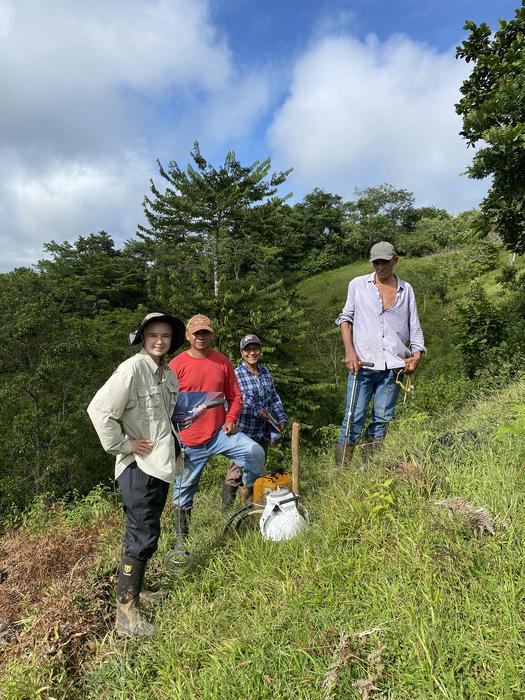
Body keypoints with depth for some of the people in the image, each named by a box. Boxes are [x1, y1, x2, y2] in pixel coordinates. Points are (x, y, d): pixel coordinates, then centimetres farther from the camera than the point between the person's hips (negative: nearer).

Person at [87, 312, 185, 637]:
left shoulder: (168, 373, 8)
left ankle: (136, 589, 37)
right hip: (139, 466, -8)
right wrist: (123, 445, -18)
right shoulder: (132, 368, -18)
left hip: (161, 464, 8)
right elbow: (99, 409, -23)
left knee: (146, 533, 20)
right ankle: (126, 612, 10)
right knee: (143, 536, -4)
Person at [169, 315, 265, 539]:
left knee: (255, 451, -19)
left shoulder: (222, 362, 3)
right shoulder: (176, 365, -6)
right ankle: (182, 537, 29)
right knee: (184, 490, 9)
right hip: (188, 439, -2)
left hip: (219, 432, 2)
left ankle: (251, 492, 8)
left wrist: (231, 420, -6)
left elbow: (235, 396, 9)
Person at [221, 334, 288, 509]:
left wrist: (282, 419, 1)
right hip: (243, 433, -6)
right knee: (236, 472, -3)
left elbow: (274, 398, 13)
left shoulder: (266, 372, 7)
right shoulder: (236, 374, -11)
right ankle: (226, 509, 11)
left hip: (264, 433, 6)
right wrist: (256, 411, -20)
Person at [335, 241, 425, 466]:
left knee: (383, 418, 6)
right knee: (354, 417, -6)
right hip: (363, 363, -2)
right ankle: (341, 467, 1)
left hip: (393, 365, 3)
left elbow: (414, 327, 16)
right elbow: (345, 318, 9)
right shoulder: (357, 285, 8)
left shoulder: (406, 289, 14)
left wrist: (417, 354, 0)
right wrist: (349, 351, -3)